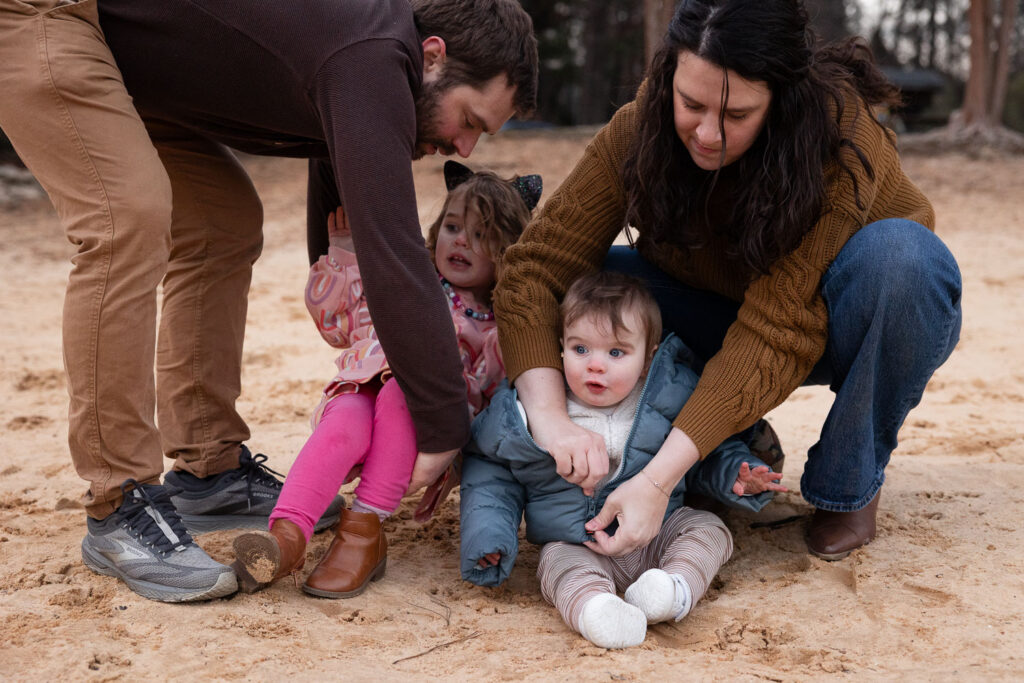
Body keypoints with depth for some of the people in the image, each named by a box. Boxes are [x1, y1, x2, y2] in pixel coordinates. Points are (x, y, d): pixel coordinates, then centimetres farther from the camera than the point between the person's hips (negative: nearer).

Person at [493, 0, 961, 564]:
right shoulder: (641, 128, -22)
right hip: (733, 313, 3)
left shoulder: (839, 136, -33)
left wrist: (660, 478, -45)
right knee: (584, 279, -20)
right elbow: (539, 264, -26)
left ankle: (851, 487, -14)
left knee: (894, 253, -38)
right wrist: (550, 417, -42)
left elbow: (777, 332, -38)